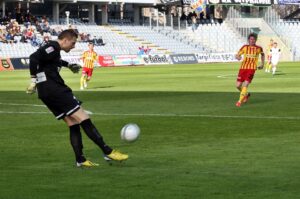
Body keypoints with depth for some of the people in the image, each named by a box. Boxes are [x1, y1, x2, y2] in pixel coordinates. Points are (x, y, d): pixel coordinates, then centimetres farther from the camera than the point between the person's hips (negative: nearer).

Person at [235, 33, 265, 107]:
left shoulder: (259, 48, 2)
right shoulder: (245, 47, 2)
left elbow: (262, 54, 25)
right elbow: (237, 55, 2)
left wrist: (262, 64, 21)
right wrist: (238, 57, -22)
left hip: (252, 69, -2)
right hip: (243, 68, 2)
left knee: (245, 85, -18)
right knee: (238, 85, 3)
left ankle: (240, 101, -13)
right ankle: (246, 94, 33)